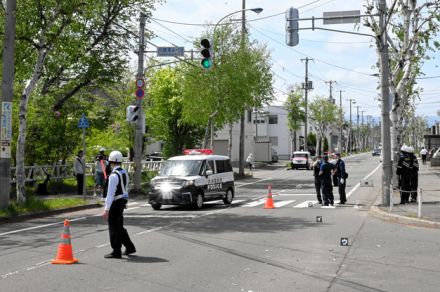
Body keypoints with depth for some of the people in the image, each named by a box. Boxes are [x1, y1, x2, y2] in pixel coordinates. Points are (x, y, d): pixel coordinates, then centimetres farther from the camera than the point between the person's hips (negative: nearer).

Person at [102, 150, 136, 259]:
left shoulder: (114, 175, -20)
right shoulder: (124, 172, 7)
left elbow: (110, 194, -23)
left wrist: (106, 209, -21)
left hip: (115, 204, -9)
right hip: (122, 201, 9)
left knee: (114, 228, 1)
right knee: (119, 226, 20)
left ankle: (116, 252, 8)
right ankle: (129, 247, 26)